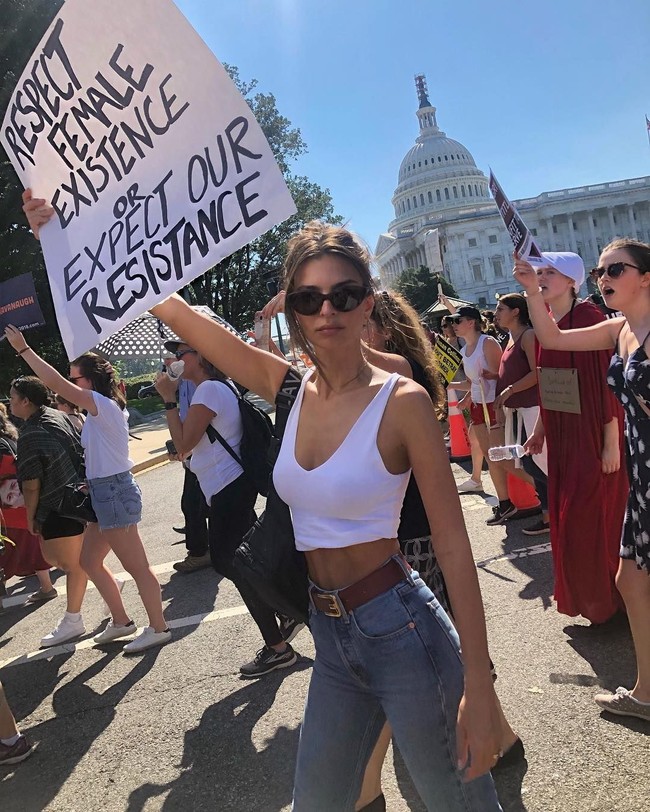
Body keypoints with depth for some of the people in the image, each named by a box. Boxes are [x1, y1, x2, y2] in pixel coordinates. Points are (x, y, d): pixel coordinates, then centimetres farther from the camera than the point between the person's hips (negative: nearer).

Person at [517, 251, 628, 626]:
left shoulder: (590, 318, -15)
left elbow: (608, 383, -17)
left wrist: (611, 442, -18)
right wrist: (540, 429, 15)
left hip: (592, 436, -7)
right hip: (562, 437, 8)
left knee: (593, 518, 2)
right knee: (567, 517, 15)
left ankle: (605, 598, 22)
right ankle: (583, 592, 33)